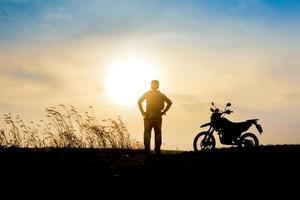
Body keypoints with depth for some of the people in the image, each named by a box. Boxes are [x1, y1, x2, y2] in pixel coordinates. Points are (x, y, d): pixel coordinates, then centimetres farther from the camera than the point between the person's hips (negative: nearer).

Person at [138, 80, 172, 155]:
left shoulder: (147, 94, 3)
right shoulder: (161, 95, 6)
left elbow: (139, 101, -6)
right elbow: (169, 102, 0)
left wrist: (142, 112, -1)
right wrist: (163, 112, 2)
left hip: (148, 116, -1)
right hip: (157, 117, 1)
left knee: (147, 133, 3)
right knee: (158, 133, 5)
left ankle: (147, 149, -2)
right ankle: (157, 150, 3)